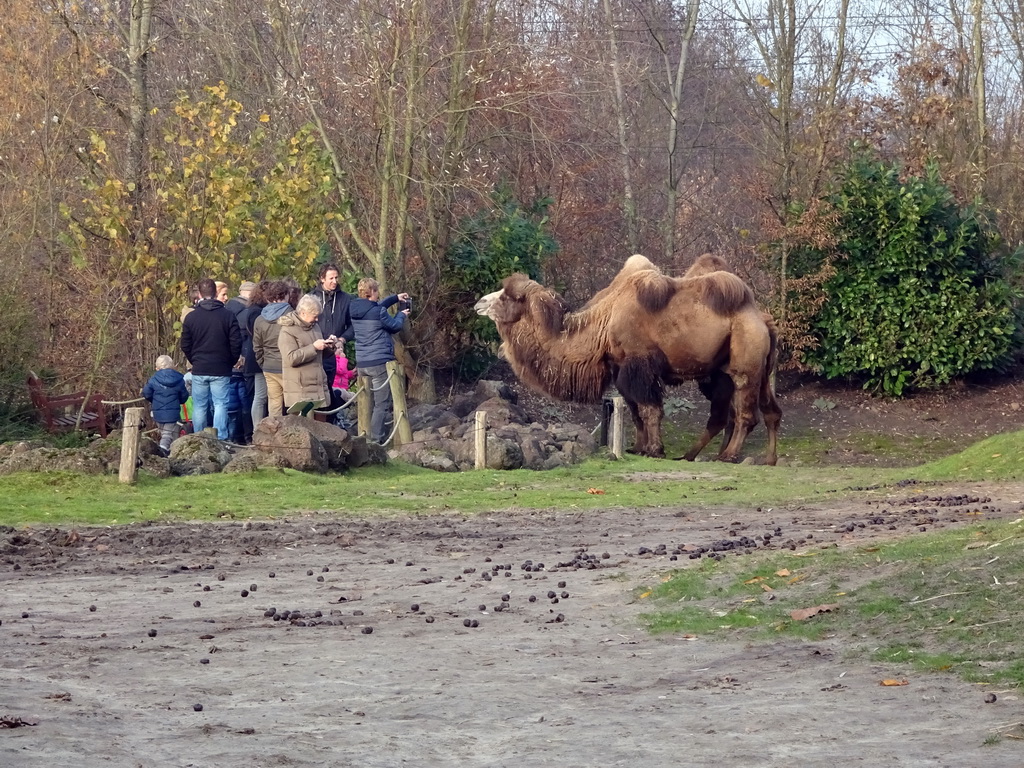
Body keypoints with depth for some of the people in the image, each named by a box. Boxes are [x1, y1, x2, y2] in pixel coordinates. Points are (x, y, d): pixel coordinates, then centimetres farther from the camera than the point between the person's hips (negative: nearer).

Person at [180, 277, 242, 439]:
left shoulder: (191, 317, -1)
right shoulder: (228, 316, -5)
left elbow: (185, 346, 3)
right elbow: (236, 343, -6)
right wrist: (231, 363, 9)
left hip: (199, 371, 1)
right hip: (221, 371, -1)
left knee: (199, 407, 8)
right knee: (220, 405, 0)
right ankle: (220, 439, -9)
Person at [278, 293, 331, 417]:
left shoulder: (314, 327, 17)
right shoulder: (288, 331, -8)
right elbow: (291, 358, -19)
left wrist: (328, 348, 8)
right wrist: (314, 347, -18)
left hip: (319, 387, 7)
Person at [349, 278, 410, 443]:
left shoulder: (355, 309, 6)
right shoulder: (378, 312, -16)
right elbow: (394, 326, 1)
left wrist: (396, 298, 29)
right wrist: (401, 315, 21)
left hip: (362, 363, 8)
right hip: (380, 362, -8)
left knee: (371, 403, 18)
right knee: (382, 404, -4)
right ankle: (377, 440, -8)